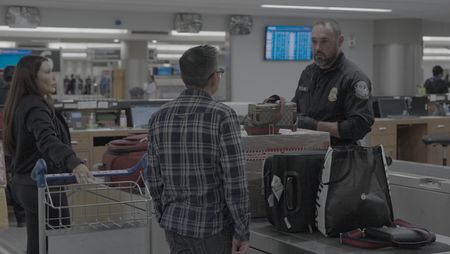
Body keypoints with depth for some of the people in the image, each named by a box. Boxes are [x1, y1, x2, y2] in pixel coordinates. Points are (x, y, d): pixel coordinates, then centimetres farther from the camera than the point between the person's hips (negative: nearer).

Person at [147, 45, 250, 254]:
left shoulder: (159, 118, 2)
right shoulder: (223, 116, -15)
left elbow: (154, 178, 7)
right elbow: (234, 180, -17)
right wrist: (242, 231, -9)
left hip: (175, 224, 5)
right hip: (214, 226, -5)